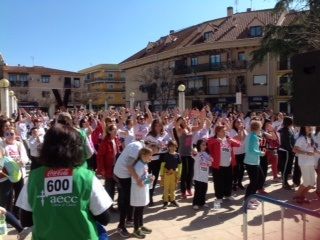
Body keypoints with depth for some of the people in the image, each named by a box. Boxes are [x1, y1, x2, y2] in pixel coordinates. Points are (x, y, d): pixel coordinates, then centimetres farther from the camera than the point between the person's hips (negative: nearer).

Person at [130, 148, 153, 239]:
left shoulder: (145, 164, 6)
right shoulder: (139, 166, -25)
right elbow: (135, 180, -26)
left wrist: (148, 178, 2)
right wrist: (146, 181, -23)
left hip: (144, 190, 9)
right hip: (138, 191, -9)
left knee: (141, 209, 21)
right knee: (138, 210, 4)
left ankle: (141, 226, 36)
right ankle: (136, 230, 19)